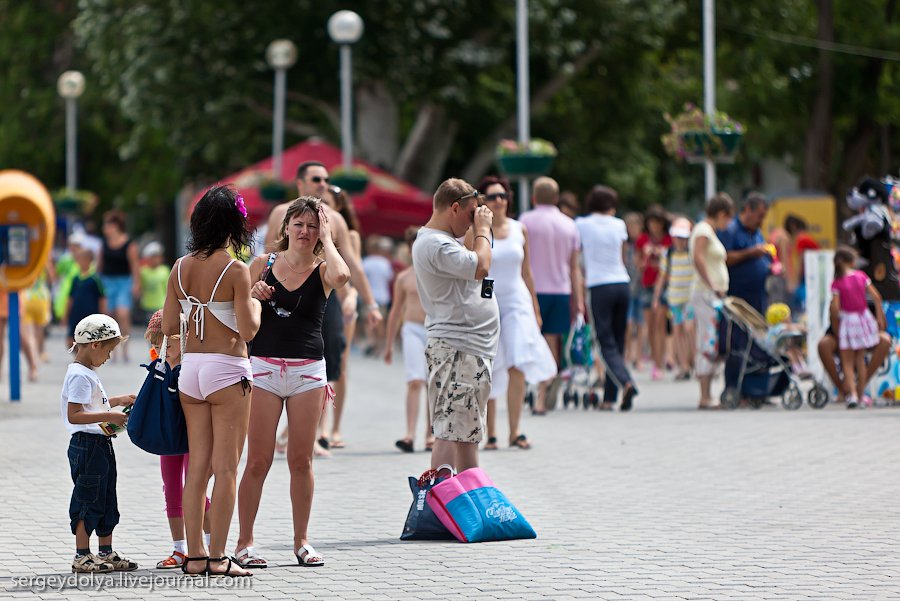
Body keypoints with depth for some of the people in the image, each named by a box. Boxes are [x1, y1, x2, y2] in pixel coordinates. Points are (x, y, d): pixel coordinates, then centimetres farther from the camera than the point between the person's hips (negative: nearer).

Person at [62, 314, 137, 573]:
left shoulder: (88, 374, 15)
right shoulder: (80, 376, -17)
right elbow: (74, 415, -25)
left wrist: (117, 401, 21)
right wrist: (109, 417, -25)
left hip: (101, 445, 11)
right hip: (87, 444, -11)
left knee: (107, 502, 14)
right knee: (88, 502, -5)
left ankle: (106, 552, 20)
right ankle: (82, 556, 0)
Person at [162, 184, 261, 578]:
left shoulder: (181, 268, 4)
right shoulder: (235, 269, -12)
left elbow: (168, 327, 7)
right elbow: (247, 331, -14)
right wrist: (255, 305, 6)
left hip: (190, 368, 6)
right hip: (227, 370, -6)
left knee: (197, 466, 10)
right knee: (226, 467, -1)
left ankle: (195, 555, 10)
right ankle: (217, 557, -3)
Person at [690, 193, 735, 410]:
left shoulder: (709, 231, 21)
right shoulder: (703, 230, -9)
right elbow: (698, 258, -22)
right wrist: (713, 286, -22)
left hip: (713, 295, 10)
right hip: (706, 294, -10)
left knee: (708, 344, 7)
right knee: (708, 343, -12)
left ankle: (706, 396, 7)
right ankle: (705, 397, -15)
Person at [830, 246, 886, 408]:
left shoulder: (837, 283, -12)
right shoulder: (861, 276, -3)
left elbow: (835, 307, -17)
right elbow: (876, 297, -4)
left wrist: (836, 326, -2)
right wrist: (880, 318, 5)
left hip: (847, 320, -4)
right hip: (864, 318, 4)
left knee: (847, 362, 4)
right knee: (860, 360, 16)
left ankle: (852, 395, -13)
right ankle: (861, 395, 19)